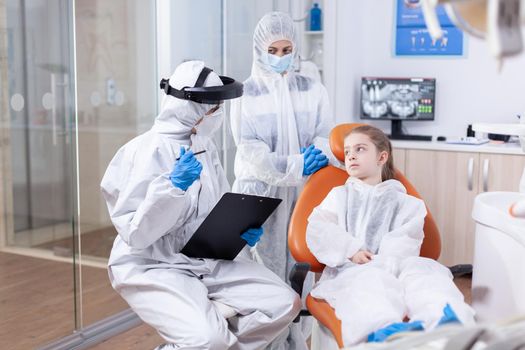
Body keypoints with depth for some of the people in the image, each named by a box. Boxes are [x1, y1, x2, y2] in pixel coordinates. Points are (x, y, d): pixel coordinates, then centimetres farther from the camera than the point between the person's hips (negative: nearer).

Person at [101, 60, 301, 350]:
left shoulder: (205, 147, 9)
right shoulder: (148, 152, -16)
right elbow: (135, 234, -21)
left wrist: (240, 231, -2)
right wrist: (172, 185, -31)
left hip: (208, 263, 8)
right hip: (152, 268, -8)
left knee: (285, 304, -2)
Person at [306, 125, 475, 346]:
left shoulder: (403, 202, 23)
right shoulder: (340, 195, 28)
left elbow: (404, 241, 5)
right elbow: (317, 230, 11)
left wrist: (385, 262, -17)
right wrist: (350, 250, -5)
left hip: (392, 267, 1)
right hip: (350, 269, -1)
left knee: (422, 270, -33)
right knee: (369, 281, -38)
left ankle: (442, 322, -64)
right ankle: (385, 329, -71)